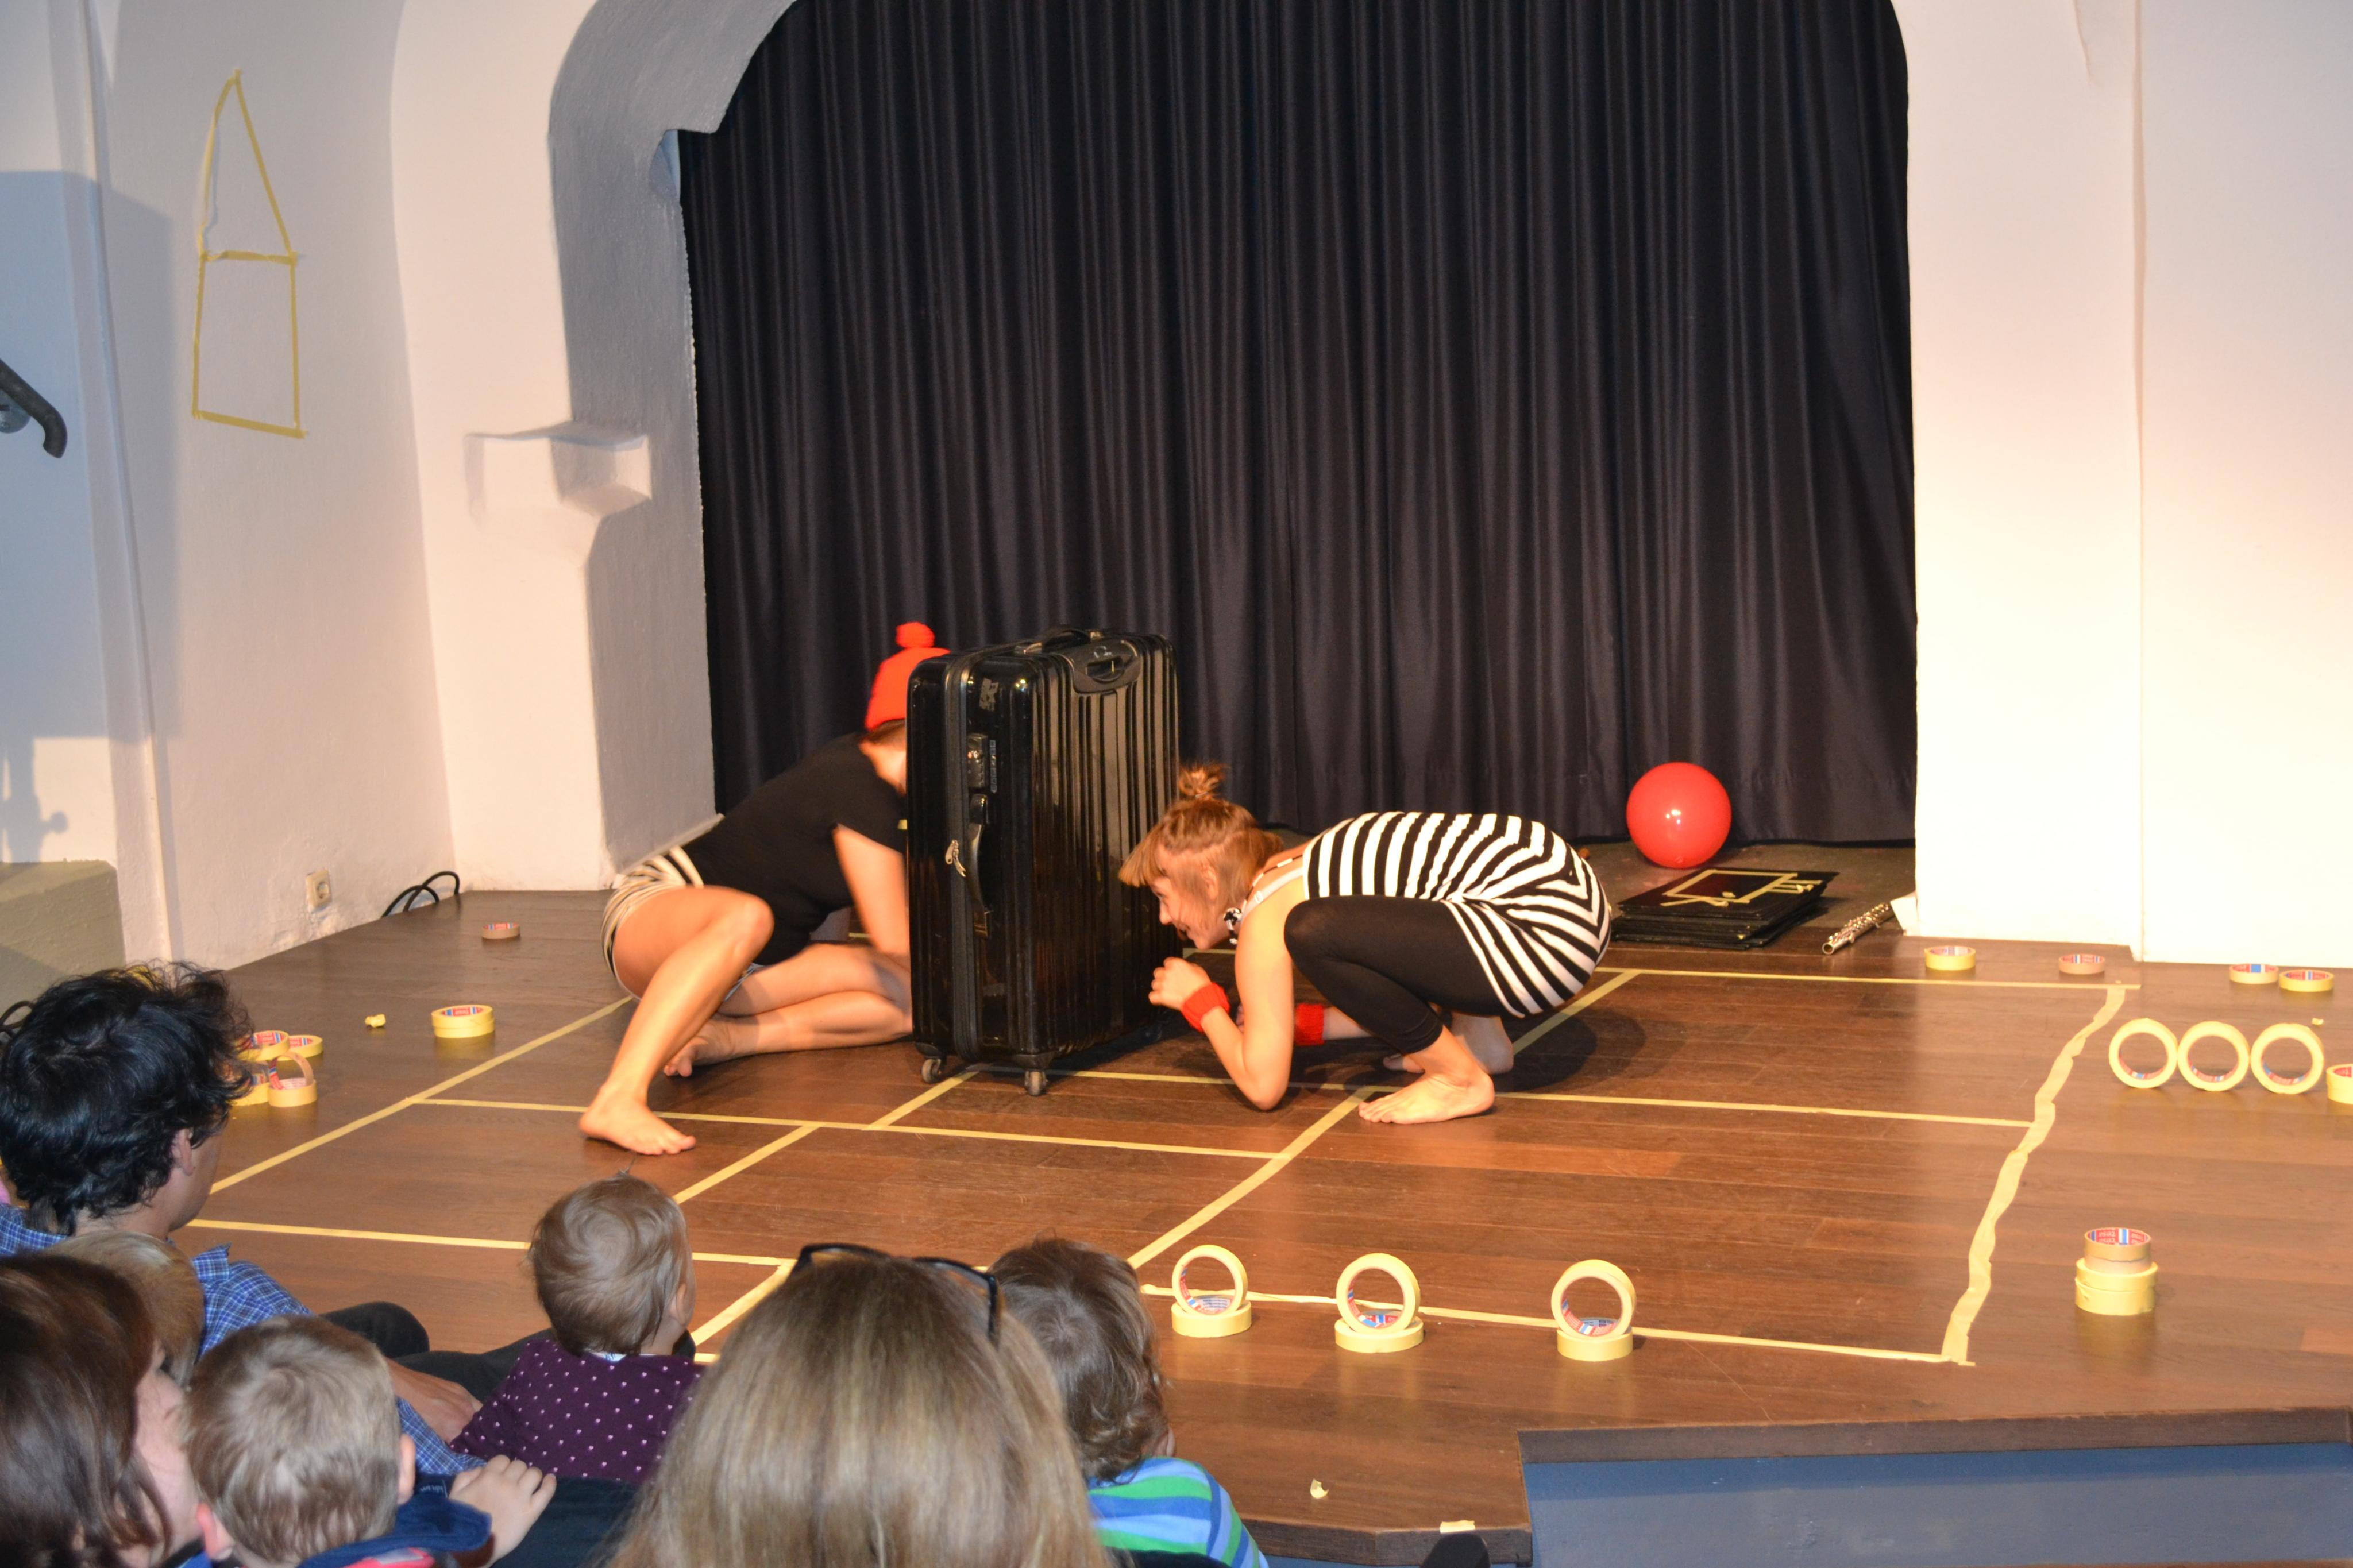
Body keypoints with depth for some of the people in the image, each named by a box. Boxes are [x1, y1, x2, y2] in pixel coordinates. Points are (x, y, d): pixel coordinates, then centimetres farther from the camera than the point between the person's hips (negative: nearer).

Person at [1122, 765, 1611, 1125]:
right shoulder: (1295, 871, 19)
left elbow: (1263, 1086, -4)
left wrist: (1201, 1001, 9)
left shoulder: (1265, 920, -7)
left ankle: (1461, 1080, -6)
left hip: (1547, 930, -11)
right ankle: (1478, 1035, 20)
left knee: (1314, 932, -21)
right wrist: (1297, 1023, 22)